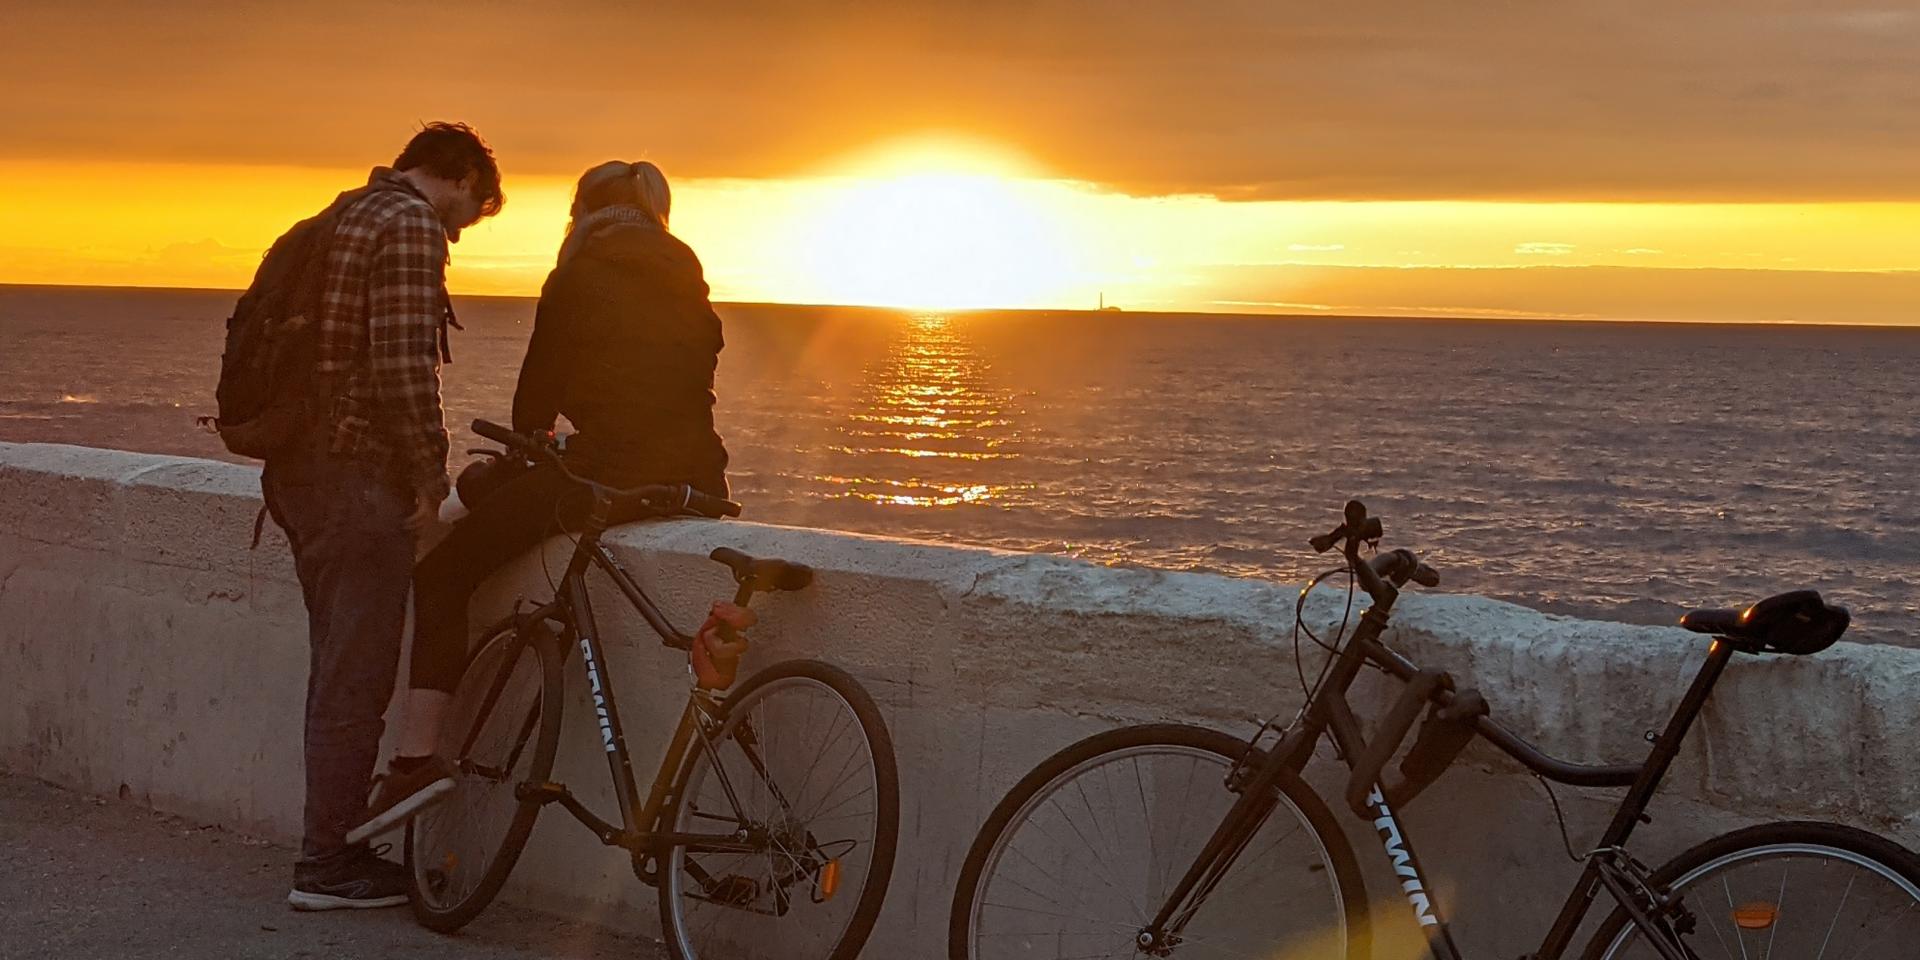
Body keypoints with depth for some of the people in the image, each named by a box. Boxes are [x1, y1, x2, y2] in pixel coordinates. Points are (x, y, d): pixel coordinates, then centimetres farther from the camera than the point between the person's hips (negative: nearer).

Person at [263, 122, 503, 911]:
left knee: (340, 668, 16)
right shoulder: (411, 226, -12)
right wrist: (431, 473, -12)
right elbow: (402, 366, -22)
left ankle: (335, 845, 24)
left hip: (301, 466, 10)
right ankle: (329, 866, 2)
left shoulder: (346, 216, 19)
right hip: (358, 475, -10)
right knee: (355, 675, -3)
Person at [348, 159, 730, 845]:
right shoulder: (689, 283, 20)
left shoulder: (579, 280, 2)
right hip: (696, 475, 8)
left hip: (610, 468, -7)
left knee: (444, 570, -2)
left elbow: (541, 382, 6)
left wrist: (528, 447, 28)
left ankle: (417, 754, -16)